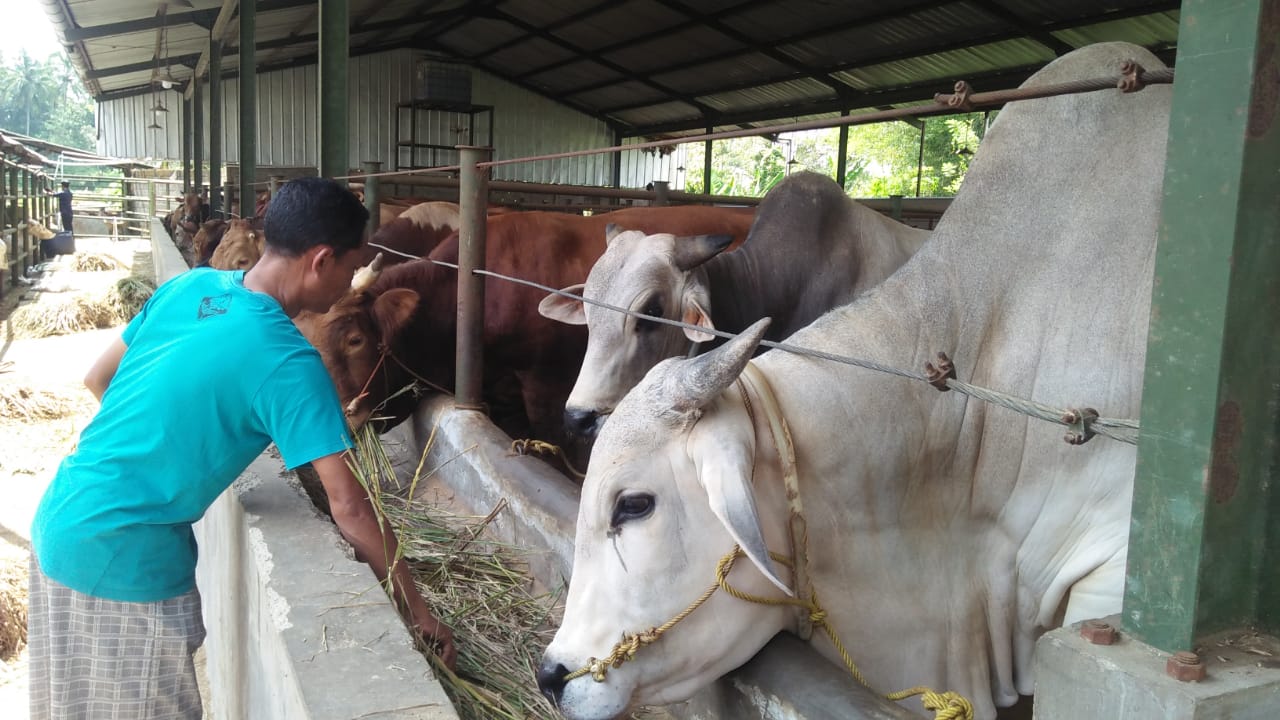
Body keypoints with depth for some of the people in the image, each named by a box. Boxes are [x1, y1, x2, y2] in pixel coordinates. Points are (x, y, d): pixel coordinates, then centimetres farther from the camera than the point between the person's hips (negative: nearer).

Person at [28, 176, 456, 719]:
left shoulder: (189, 286, -1)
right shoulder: (287, 363, -22)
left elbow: (98, 379, 11)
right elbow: (350, 507, -21)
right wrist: (417, 611, -11)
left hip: (60, 521, 8)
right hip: (122, 560, -8)